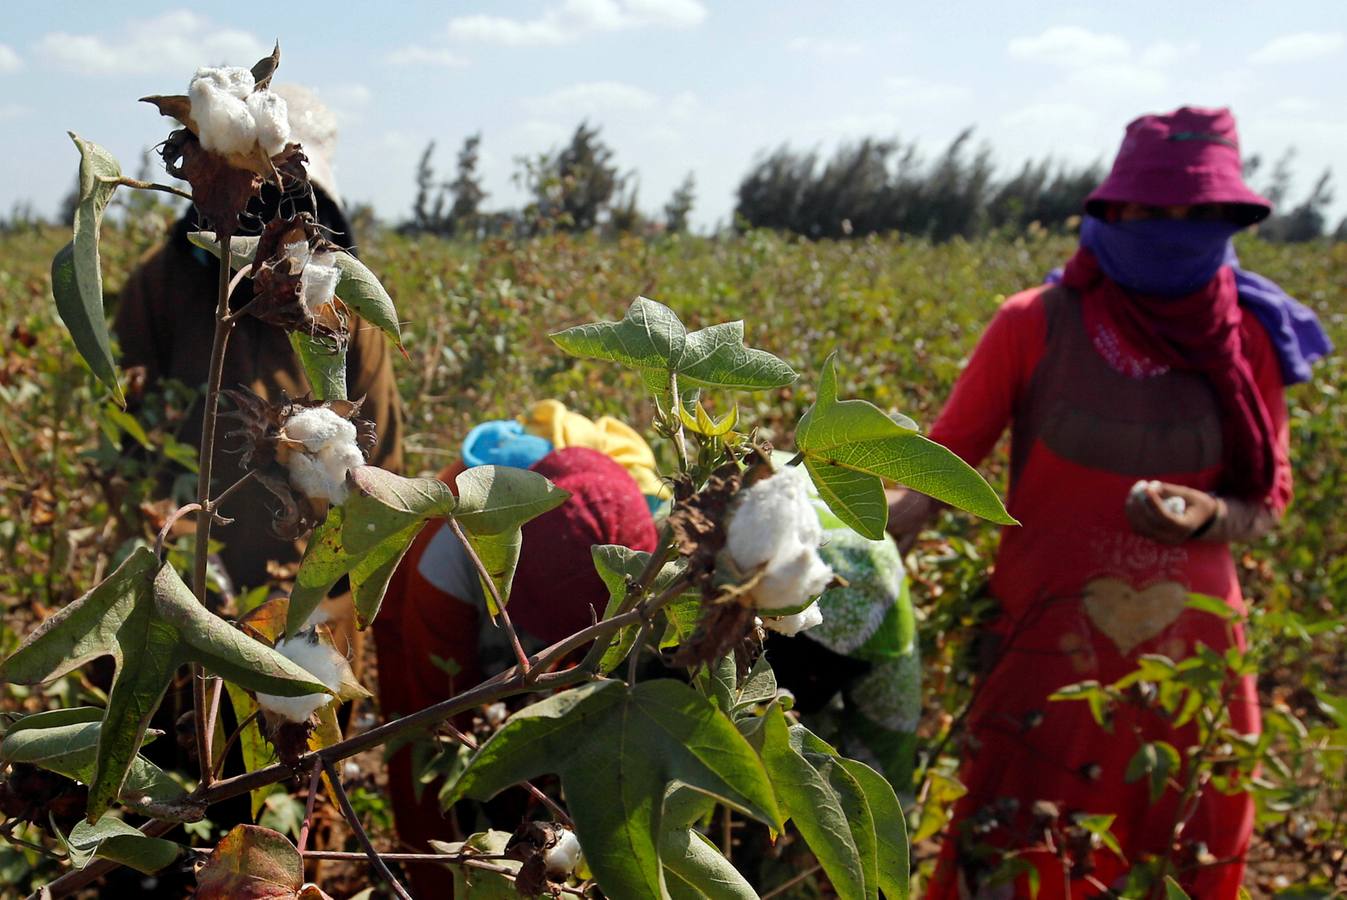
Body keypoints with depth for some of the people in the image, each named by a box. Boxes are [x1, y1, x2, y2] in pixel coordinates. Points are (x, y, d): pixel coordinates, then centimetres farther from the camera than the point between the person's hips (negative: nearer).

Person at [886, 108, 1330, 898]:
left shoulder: (1250, 341, -1)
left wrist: (1206, 516, -15)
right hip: (1052, 645, -2)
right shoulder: (1034, 327, -9)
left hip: (1189, 646, 3)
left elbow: (1267, 506, 7)